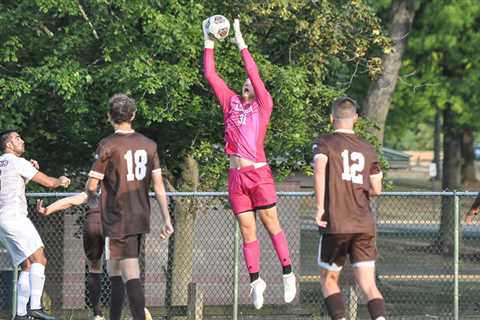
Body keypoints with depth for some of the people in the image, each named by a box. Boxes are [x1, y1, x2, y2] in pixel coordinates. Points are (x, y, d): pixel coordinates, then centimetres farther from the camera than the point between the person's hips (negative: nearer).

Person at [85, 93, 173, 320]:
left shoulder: (107, 146, -11)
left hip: (117, 221, -6)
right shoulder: (149, 145, 5)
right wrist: (167, 219, 8)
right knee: (114, 271, 17)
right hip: (141, 220, 6)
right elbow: (159, 186, 5)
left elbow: (92, 185, -9)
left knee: (131, 276, -8)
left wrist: (91, 198, 14)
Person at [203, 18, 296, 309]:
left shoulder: (263, 105, 3)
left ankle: (288, 274, 7)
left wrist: (241, 44, -11)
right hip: (236, 176, 4)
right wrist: (209, 43, 7)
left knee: (271, 224, 0)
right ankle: (256, 280, 12)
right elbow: (210, 75, 12)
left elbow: (255, 73, -8)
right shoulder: (231, 102, 14)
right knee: (247, 231, 6)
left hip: (258, 173, -4)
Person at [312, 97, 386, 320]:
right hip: (364, 226, 3)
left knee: (329, 280, 14)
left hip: (336, 225, -3)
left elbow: (320, 168, -20)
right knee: (368, 285, 0)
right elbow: (376, 189, 13)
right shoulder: (367, 149, 12)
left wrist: (320, 207, -17)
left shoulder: (324, 143, 1)